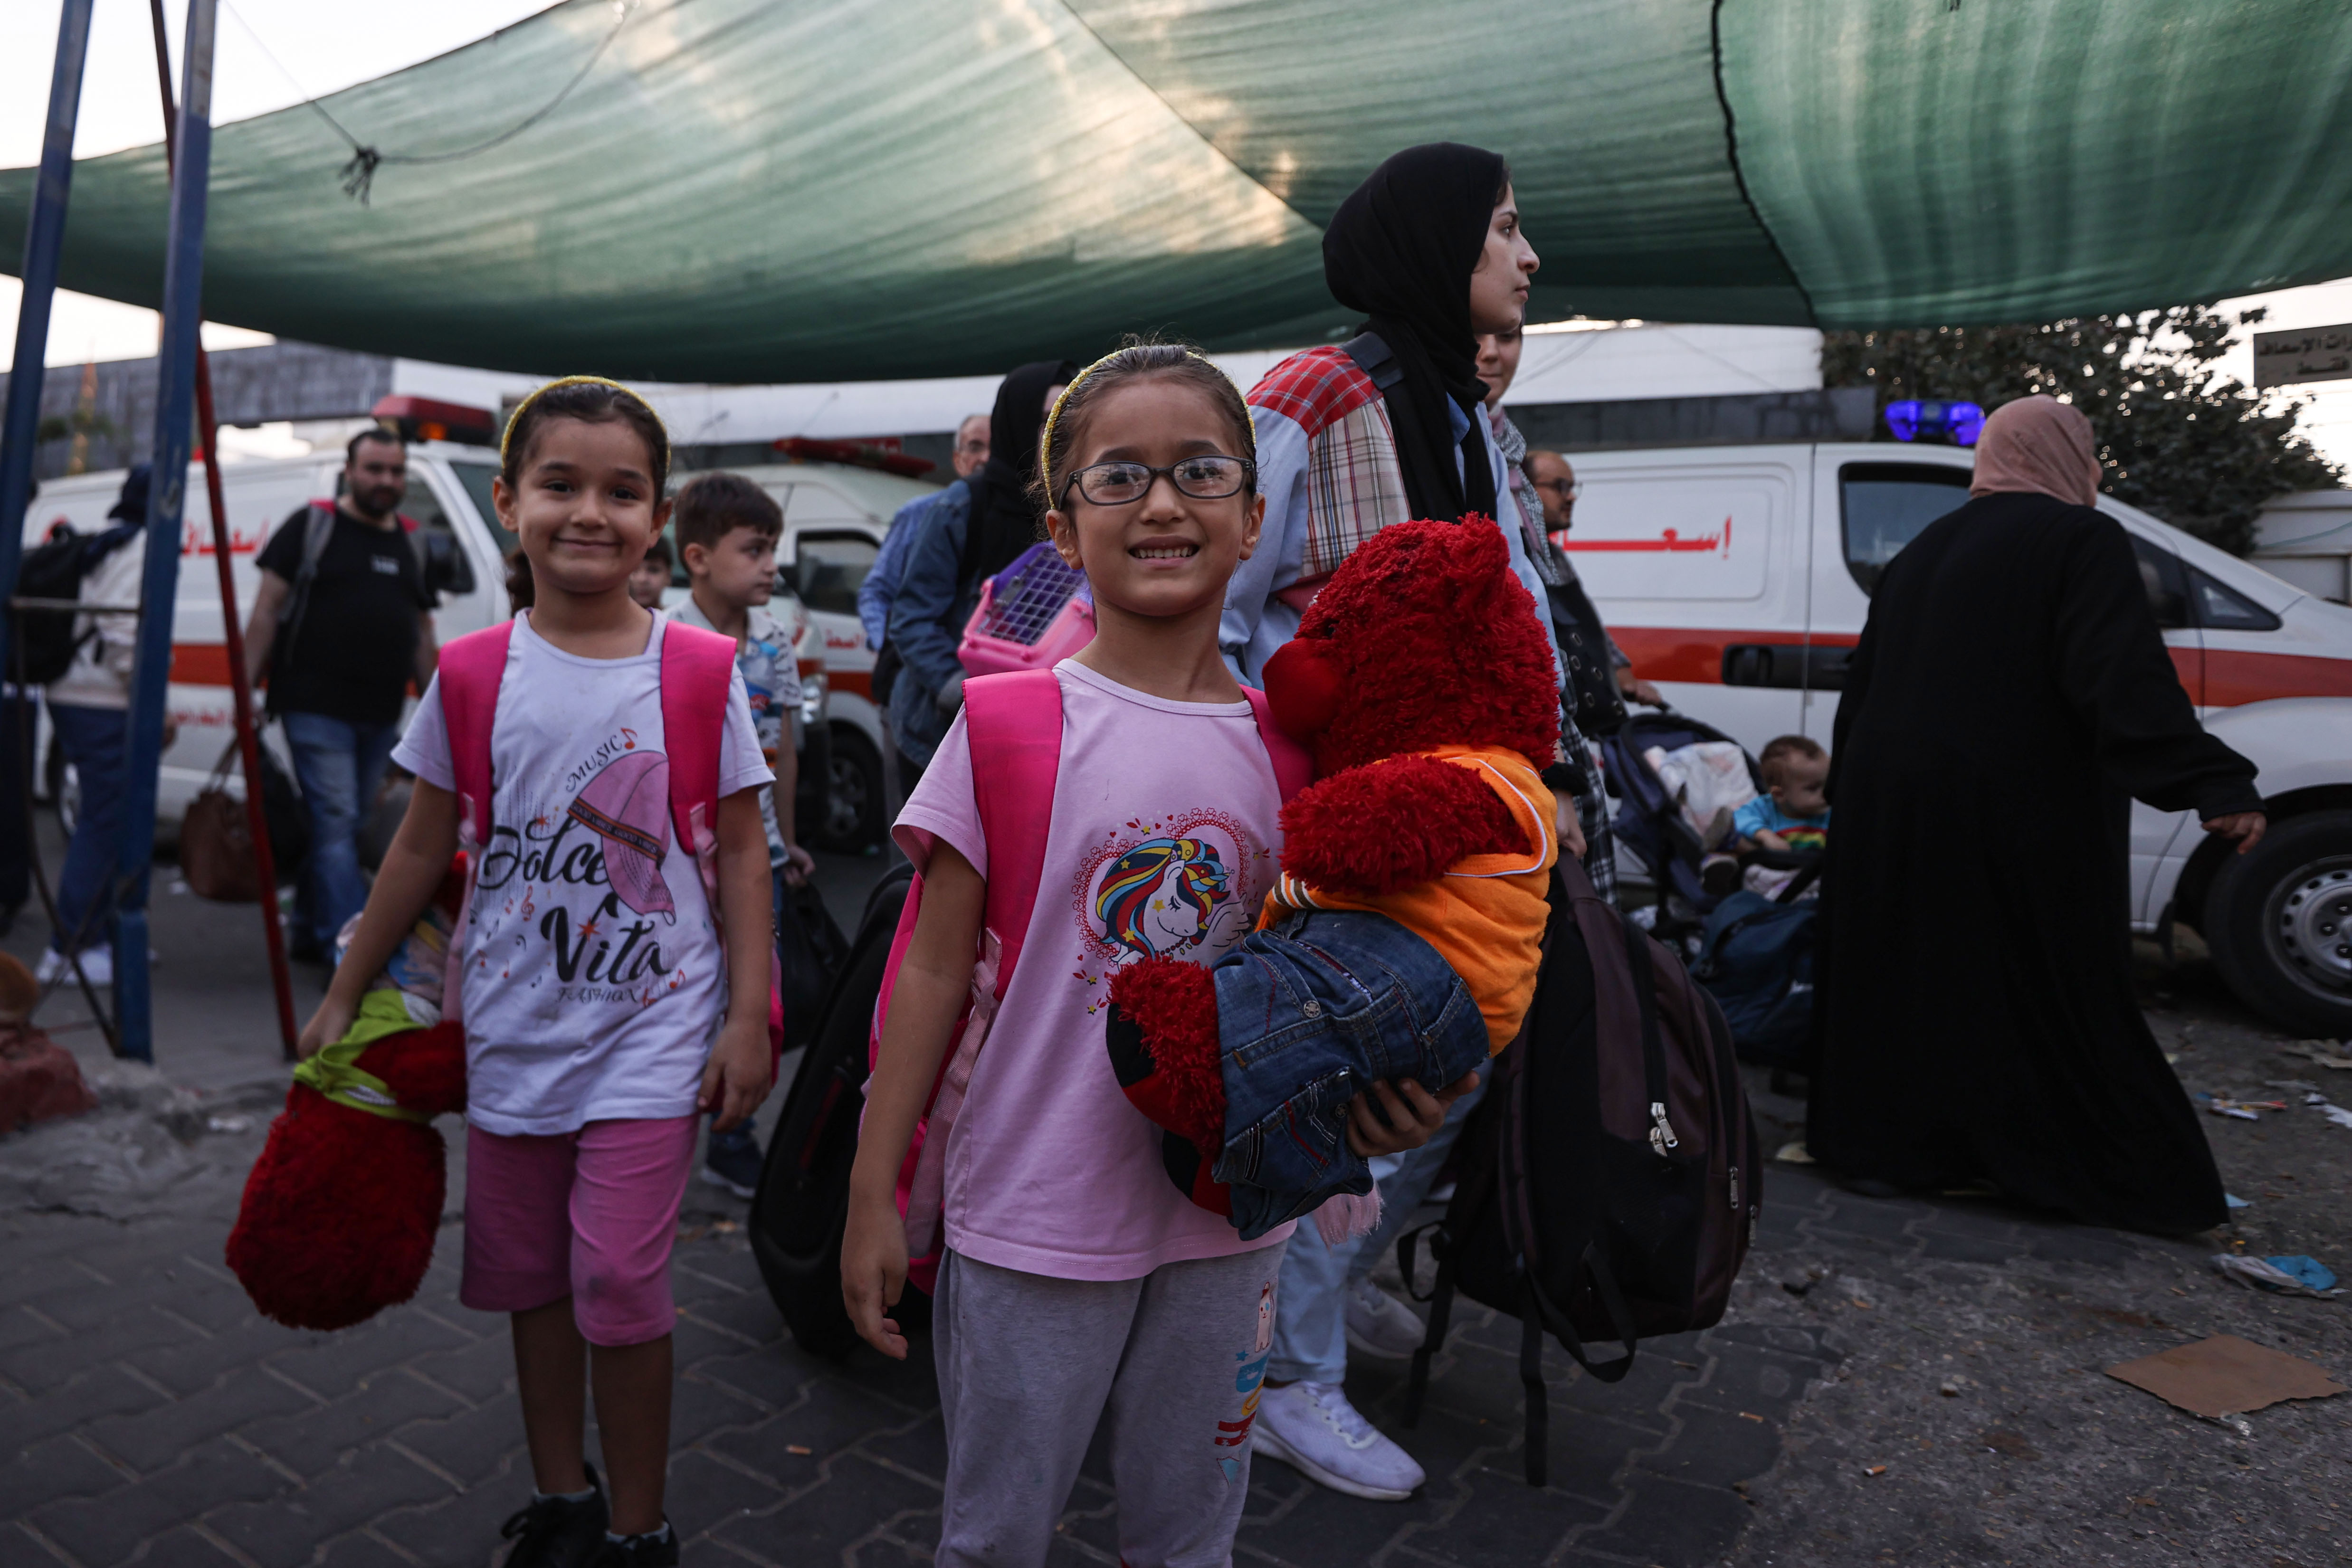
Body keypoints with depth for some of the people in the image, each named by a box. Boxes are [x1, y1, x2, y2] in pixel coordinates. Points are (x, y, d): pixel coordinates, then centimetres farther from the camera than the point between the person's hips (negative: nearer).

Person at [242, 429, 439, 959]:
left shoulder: (412, 543, 16)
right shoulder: (312, 527, 1)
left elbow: (423, 631, 20)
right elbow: (267, 610, -1)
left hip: (382, 717, 5)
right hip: (316, 710, -5)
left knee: (352, 829, 11)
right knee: (335, 822, -10)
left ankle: (310, 935, 24)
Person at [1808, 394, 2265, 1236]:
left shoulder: (1923, 551, 15)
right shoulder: (2082, 541, -7)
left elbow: (1863, 685, 19)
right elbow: (2125, 678, -21)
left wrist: (1850, 788, 27)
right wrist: (2213, 783, -26)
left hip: (1892, 805, 7)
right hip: (2019, 818, -6)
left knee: (1904, 981, 12)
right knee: (2048, 994, 1)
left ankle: (1882, 1141, 18)